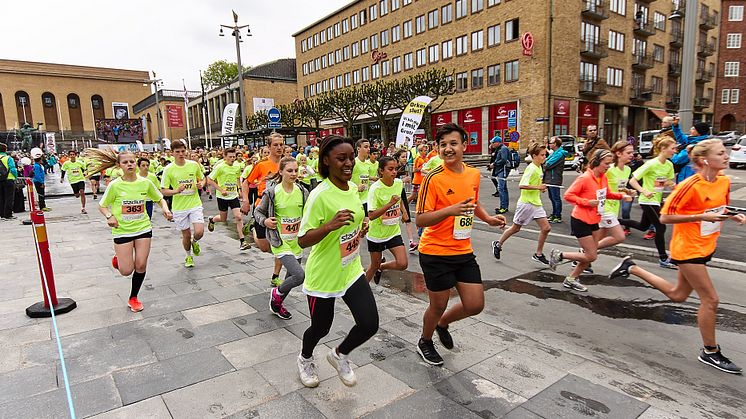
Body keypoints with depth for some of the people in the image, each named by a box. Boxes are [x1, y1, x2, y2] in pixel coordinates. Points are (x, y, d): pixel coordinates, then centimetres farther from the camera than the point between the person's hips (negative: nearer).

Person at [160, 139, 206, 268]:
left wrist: (201, 184, -7)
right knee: (186, 235, 9)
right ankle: (189, 256, 37)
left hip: (195, 204, 1)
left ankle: (194, 242, 23)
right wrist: (176, 191, -25)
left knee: (199, 232, -14)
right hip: (179, 207, -1)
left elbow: (202, 178, 16)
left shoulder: (194, 165, -2)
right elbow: (163, 191, -6)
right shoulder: (168, 169, -8)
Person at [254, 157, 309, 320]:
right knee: (299, 276, -19)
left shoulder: (302, 191, -2)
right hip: (280, 242, -5)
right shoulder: (272, 192, -13)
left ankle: (277, 305, 44)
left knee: (291, 277, 18)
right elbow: (258, 211, -1)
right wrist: (265, 221, -20)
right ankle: (277, 293, 12)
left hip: (297, 242, 6)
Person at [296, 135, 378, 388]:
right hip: (323, 276, -6)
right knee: (320, 328, 14)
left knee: (369, 324, -1)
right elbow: (303, 240, -23)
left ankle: (339, 355, 31)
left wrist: (362, 226, 0)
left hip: (352, 270, 6)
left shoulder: (353, 188, 1)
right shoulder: (320, 195, -22)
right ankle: (305, 358, 50)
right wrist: (329, 226, -38)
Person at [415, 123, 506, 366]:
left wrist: (488, 218, 6)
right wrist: (449, 210, -31)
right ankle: (425, 342, 40)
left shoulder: (474, 174, 4)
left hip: (464, 251, 6)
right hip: (436, 254, -6)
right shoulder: (434, 179, -16)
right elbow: (420, 220, -17)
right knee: (438, 306, 9)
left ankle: (443, 323, 39)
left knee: (475, 305, 8)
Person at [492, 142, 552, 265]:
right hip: (526, 203, -8)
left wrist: (540, 188, 8)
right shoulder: (531, 168, -18)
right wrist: (538, 187, -25)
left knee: (546, 228, 0)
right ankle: (498, 244, 27)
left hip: (536, 203, 8)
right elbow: (521, 185, -27)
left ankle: (538, 254, 12)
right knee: (515, 228, 7)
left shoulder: (539, 167, 9)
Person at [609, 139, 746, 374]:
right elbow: (665, 217, -18)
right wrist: (701, 217, -24)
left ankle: (632, 268, 31)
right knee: (710, 299, -2)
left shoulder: (725, 182, 2)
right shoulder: (690, 186, -21)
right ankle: (710, 352, 16)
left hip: (706, 247, 8)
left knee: (678, 295, 18)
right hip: (688, 249, -8)